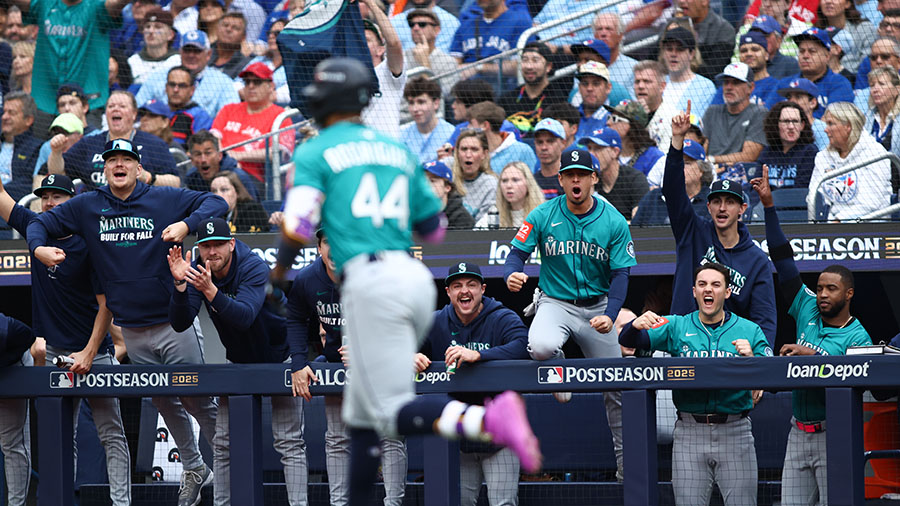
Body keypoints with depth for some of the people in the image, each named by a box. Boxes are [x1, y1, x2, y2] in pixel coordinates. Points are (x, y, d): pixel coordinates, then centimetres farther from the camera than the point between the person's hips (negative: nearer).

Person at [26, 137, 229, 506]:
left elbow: (216, 203, -2)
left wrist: (186, 225, -20)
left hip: (173, 322, -3)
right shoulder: (87, 207, 6)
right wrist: (39, 247, -9)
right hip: (130, 331, 3)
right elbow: (40, 223, 13)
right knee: (164, 403, 12)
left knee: (197, 398, -6)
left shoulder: (164, 200, -2)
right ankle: (193, 470, 26)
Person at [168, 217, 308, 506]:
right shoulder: (197, 271, -11)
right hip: (238, 361, 5)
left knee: (288, 441, -9)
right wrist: (180, 284, -35)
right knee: (225, 441, 4)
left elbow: (244, 317, -41)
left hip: (279, 357, -5)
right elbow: (180, 324, -19)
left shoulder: (254, 268, -27)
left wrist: (210, 290, -55)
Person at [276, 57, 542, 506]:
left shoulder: (314, 153, 4)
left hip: (370, 282, -7)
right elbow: (434, 229, 24)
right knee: (362, 410, 17)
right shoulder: (399, 152, 21)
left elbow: (297, 229, -5)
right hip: (418, 280, 7)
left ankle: (487, 420, -36)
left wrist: (280, 270, 15)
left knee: (395, 413, -13)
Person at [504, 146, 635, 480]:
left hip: (597, 306, 1)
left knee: (617, 387, 3)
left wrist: (610, 315, -21)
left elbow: (620, 274, -5)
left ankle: (625, 461, 18)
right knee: (540, 347, -36)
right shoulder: (543, 216, -5)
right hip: (555, 302, -1)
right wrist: (512, 275, -29)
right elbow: (517, 253, -4)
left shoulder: (614, 222, -4)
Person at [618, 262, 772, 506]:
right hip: (689, 432, 1)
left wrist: (750, 357, -20)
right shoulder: (677, 327, 10)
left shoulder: (749, 330, 8)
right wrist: (636, 325, -21)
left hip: (734, 432, -1)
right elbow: (627, 340, 2)